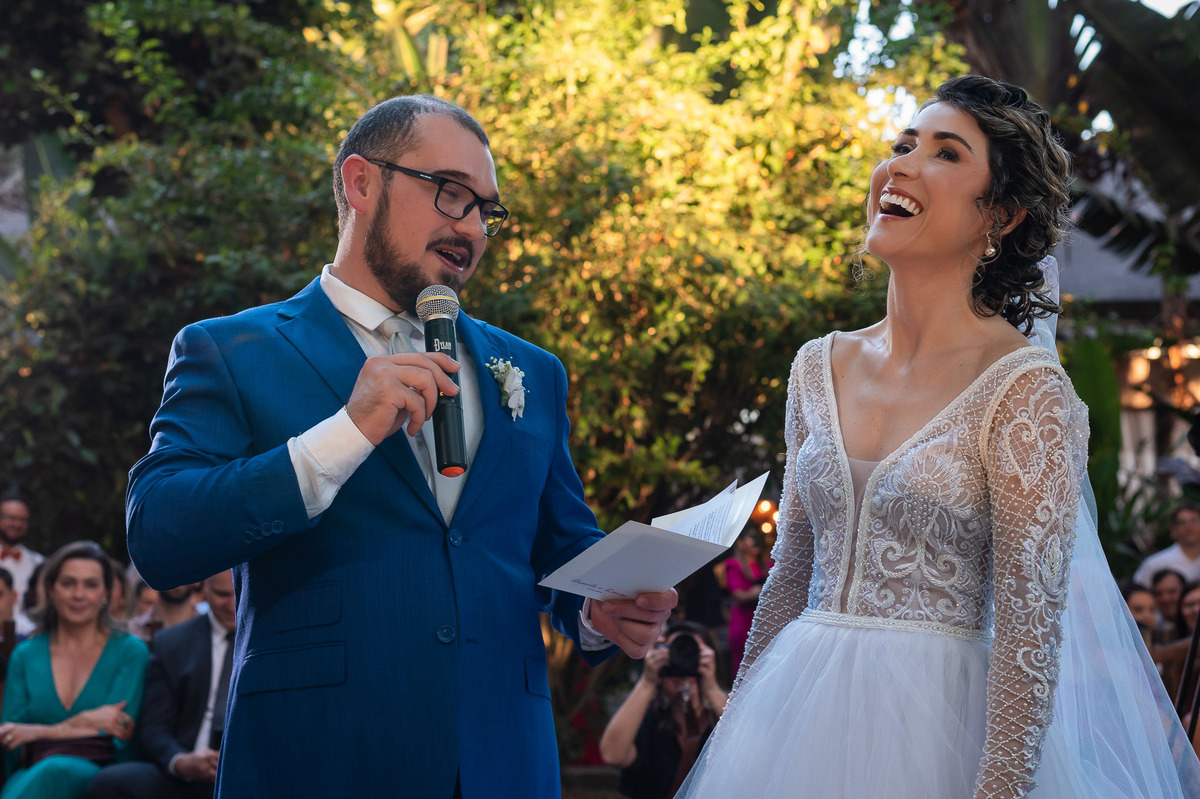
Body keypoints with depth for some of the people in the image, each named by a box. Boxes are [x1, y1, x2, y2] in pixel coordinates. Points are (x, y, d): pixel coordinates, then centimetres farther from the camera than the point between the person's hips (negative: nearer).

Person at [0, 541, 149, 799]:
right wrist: (86, 722, -7)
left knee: (55, 771, -40)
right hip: (31, 775, 1)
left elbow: (119, 738, -2)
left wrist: (39, 733, -6)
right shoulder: (25, 656, 17)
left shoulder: (130, 651, 9)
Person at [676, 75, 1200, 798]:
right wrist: (740, 726, 11)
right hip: (799, 712, 5)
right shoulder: (821, 366, 6)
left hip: (934, 727, -5)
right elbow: (792, 572, 12)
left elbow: (1030, 629, -15)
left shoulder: (1026, 389, -12)